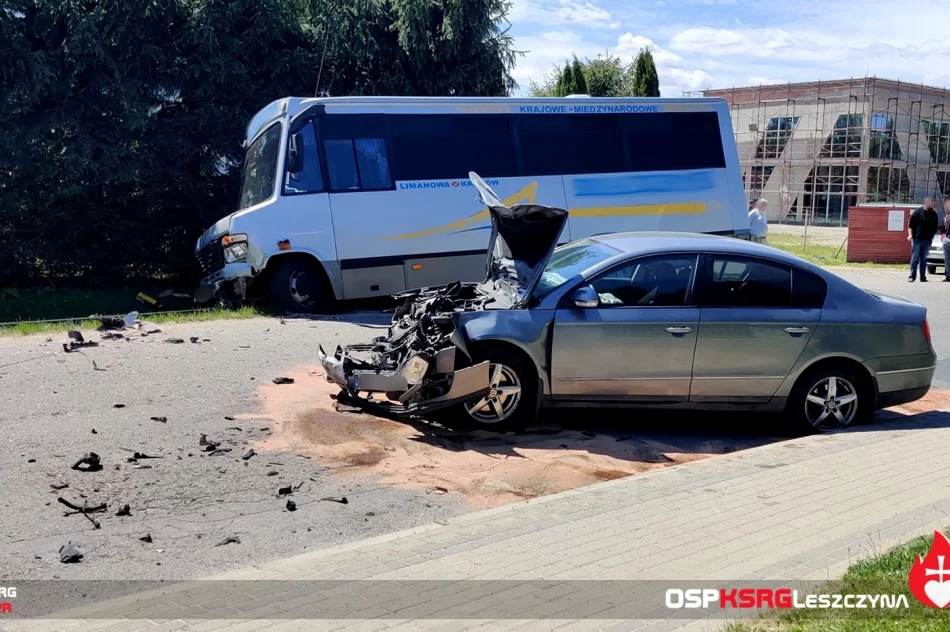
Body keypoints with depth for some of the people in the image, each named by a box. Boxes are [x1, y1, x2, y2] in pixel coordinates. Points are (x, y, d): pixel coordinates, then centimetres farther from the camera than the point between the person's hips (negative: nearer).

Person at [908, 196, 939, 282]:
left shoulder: (933, 214, 6)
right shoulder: (917, 212, -3)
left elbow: (935, 227, 13)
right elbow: (910, 224, -3)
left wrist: (932, 237, 8)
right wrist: (910, 235, -12)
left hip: (927, 240, 3)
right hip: (916, 239, -3)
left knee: (923, 259, 7)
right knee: (914, 258, -3)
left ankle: (923, 277, 10)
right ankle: (912, 277, -1)